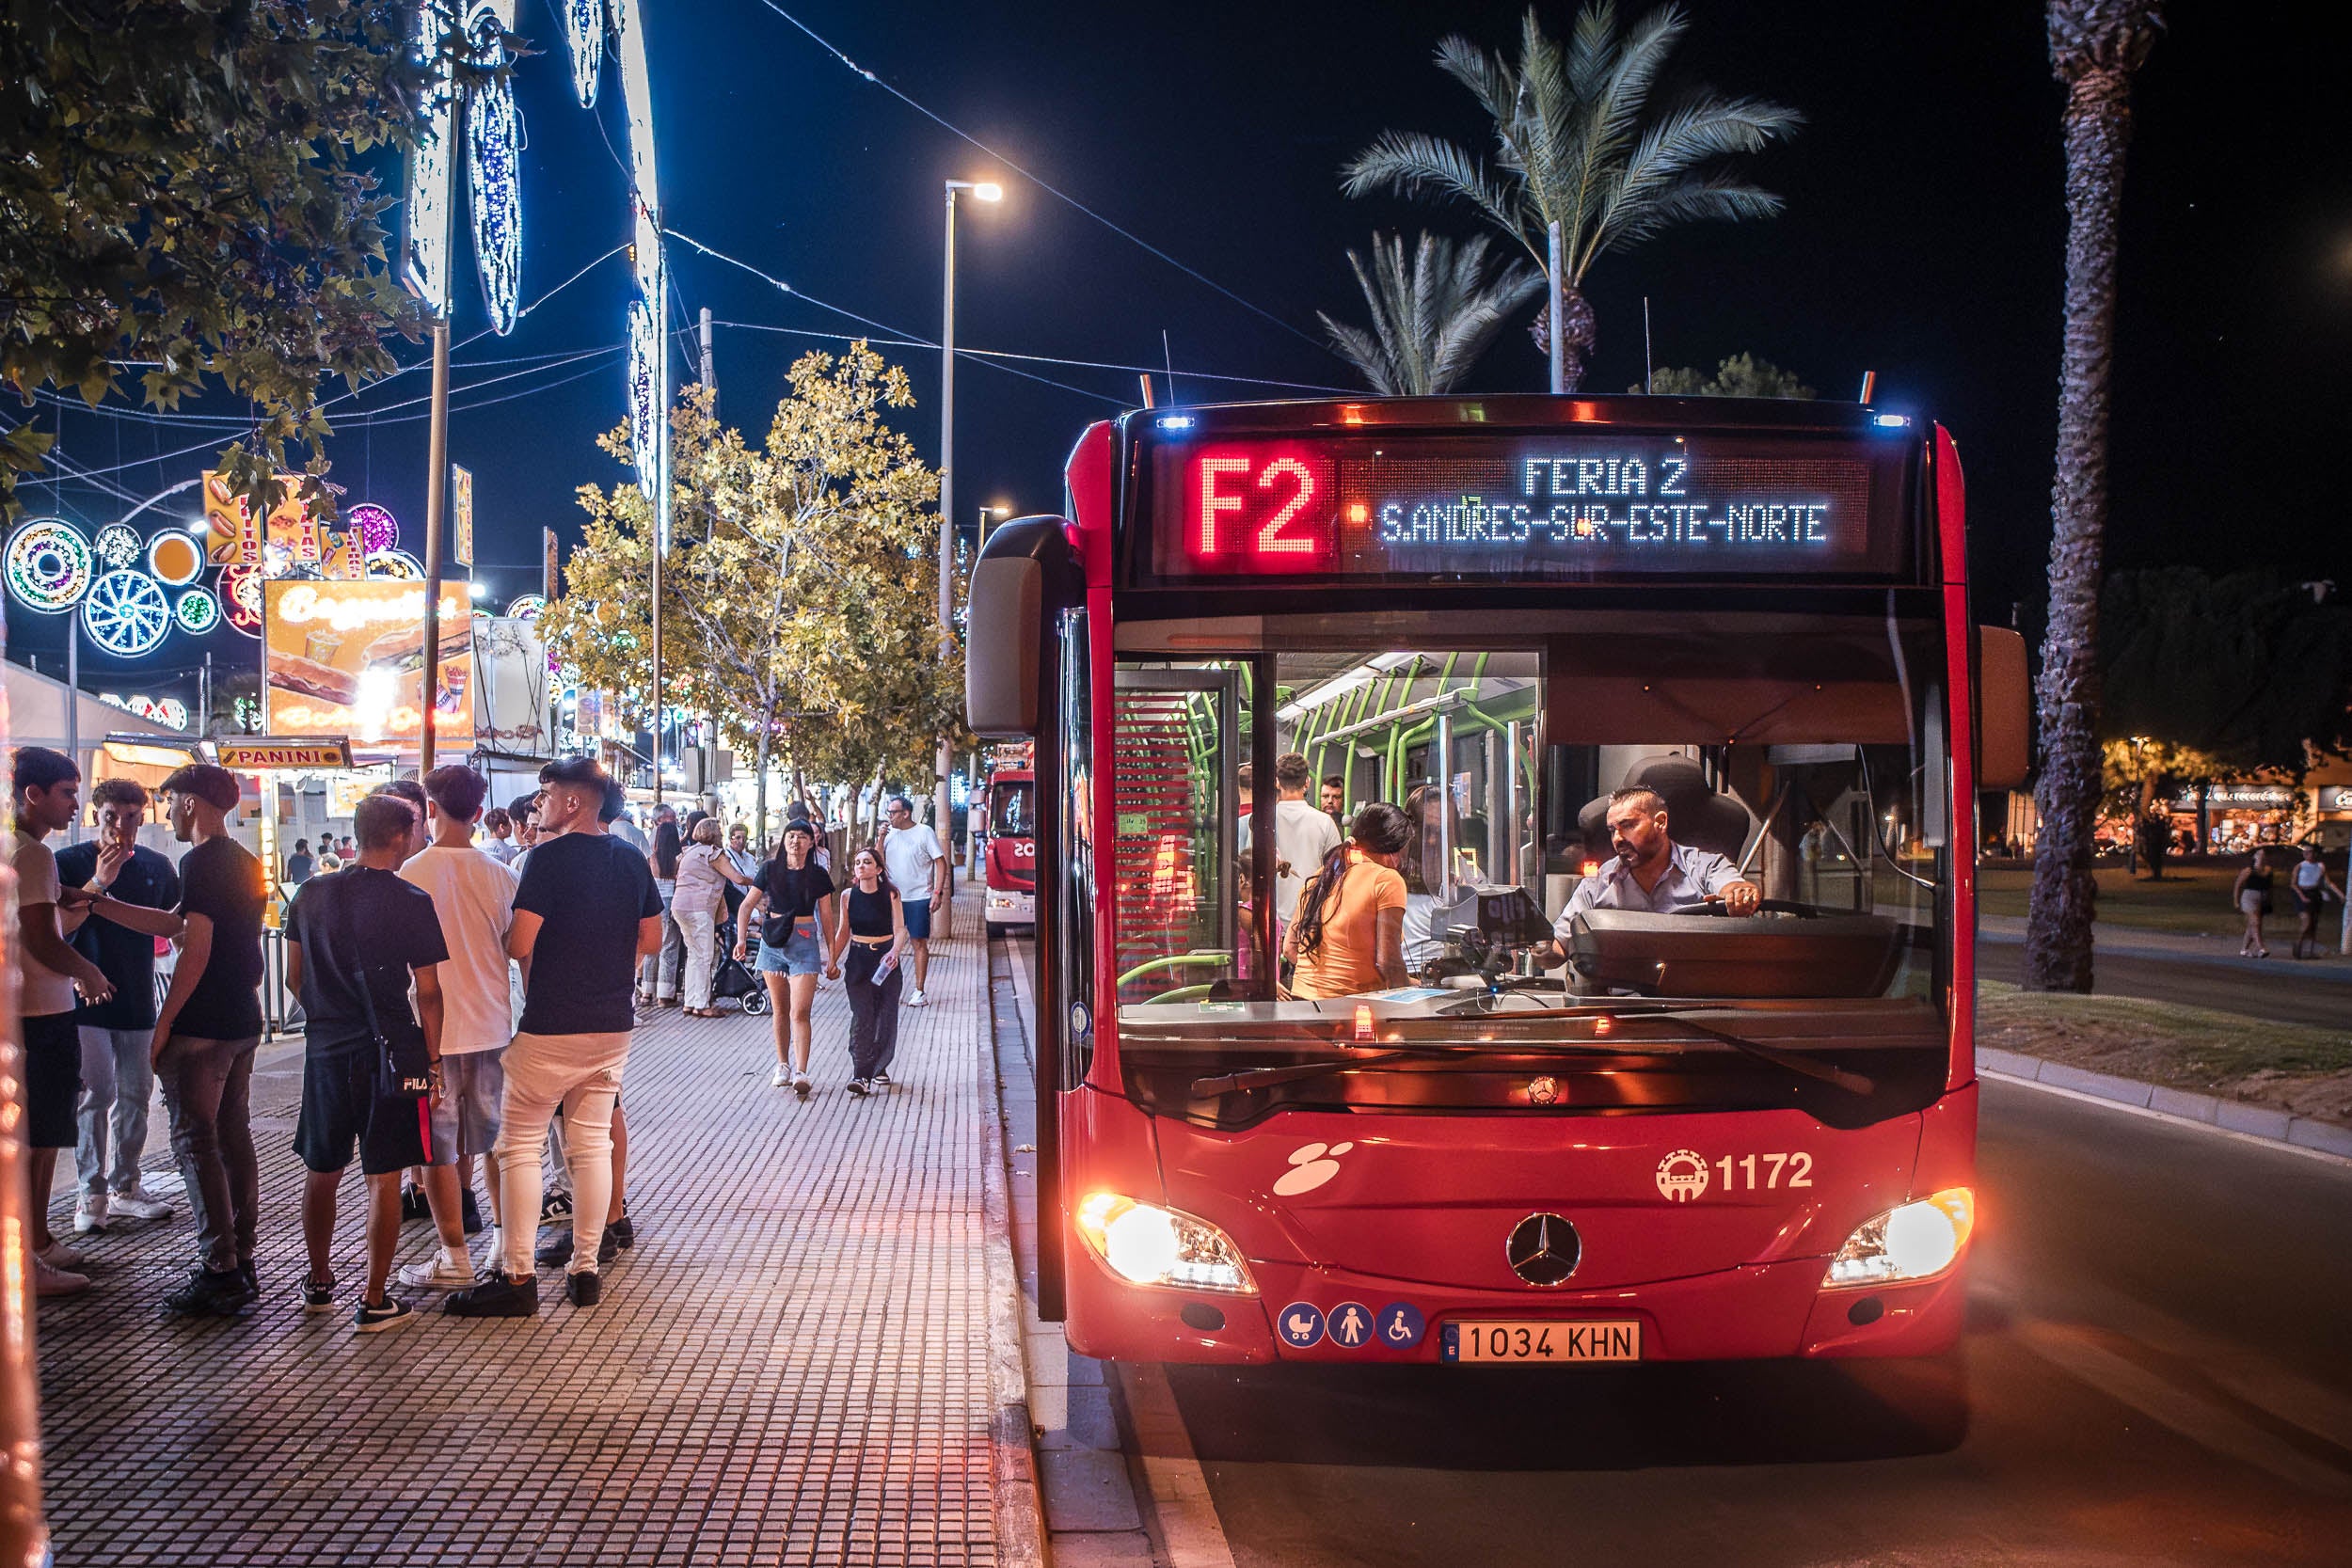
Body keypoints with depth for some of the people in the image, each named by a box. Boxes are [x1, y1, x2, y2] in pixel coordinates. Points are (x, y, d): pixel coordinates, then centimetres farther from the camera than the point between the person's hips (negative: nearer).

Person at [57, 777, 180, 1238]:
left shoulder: (156, 867, 8)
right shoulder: (70, 862, -3)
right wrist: (98, 882, -24)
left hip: (138, 1001, 4)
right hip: (86, 997, -4)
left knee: (135, 1093, 8)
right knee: (96, 1094, -9)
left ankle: (124, 1187, 18)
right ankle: (91, 1194, -4)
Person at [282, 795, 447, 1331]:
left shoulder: (312, 894, 2)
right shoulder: (412, 903, -11)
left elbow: (294, 977, 9)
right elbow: (428, 993, -9)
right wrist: (433, 1063, -1)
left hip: (325, 1047, 4)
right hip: (387, 1052, -4)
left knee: (321, 1173, 17)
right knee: (383, 1179, 2)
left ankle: (318, 1283, 30)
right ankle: (374, 1301, 5)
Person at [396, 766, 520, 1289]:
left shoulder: (413, 872, -11)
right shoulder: (499, 873, -2)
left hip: (434, 1029, -4)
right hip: (493, 1026, 4)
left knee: (438, 1147, 4)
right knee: (496, 1138, 16)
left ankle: (454, 1258, 7)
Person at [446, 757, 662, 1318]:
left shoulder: (550, 856, -14)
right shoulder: (633, 860, 6)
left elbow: (519, 945, -18)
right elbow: (651, 940, 14)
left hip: (551, 1025, -6)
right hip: (614, 1024, 6)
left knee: (520, 1144, 2)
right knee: (592, 1143, 11)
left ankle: (518, 1277, 1)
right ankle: (586, 1269, 13)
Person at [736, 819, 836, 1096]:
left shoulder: (818, 875, 1)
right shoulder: (770, 870, 3)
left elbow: (826, 917, 6)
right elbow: (748, 904, 5)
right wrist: (741, 938, -6)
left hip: (804, 942, -2)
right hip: (772, 942, 2)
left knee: (799, 1012, -11)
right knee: (780, 1010, 12)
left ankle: (800, 1073, -11)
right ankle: (783, 1065, 25)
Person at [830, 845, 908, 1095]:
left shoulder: (890, 894, -5)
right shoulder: (849, 896, 2)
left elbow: (900, 928, -10)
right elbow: (843, 932, 11)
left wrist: (895, 951, -29)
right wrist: (833, 962, 4)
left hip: (886, 959, -1)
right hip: (858, 960, 1)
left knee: (886, 1016, 3)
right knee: (861, 1017, -10)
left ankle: (879, 1067, 25)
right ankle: (861, 1075, -14)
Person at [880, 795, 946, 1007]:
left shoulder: (924, 833, -5)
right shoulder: (890, 834, 9)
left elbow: (941, 862, -5)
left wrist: (938, 891, -13)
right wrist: (880, 838, -6)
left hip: (918, 898, -4)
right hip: (893, 898, 5)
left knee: (919, 943, 0)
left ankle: (919, 991, 6)